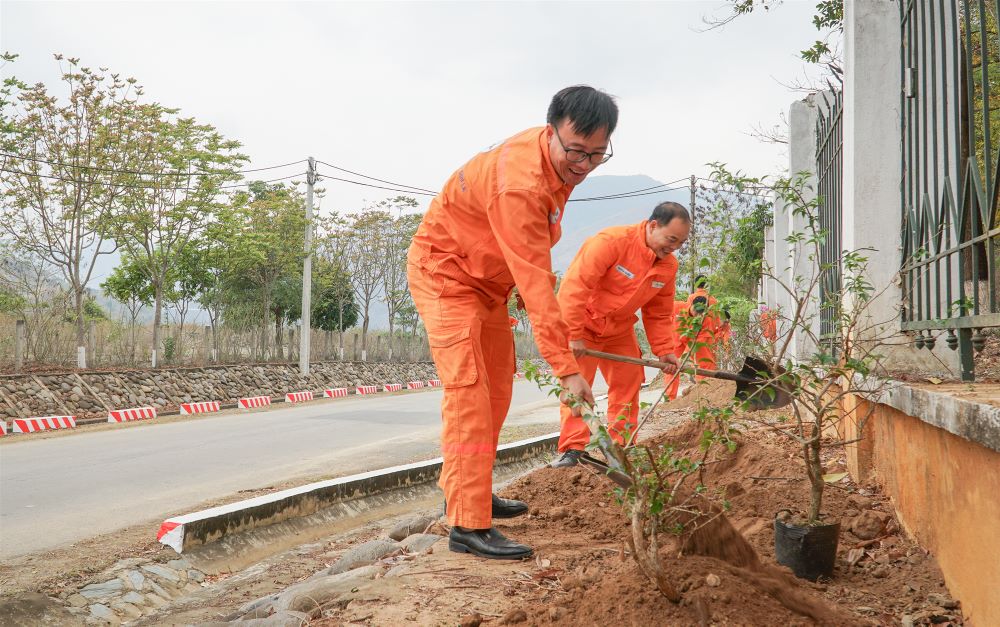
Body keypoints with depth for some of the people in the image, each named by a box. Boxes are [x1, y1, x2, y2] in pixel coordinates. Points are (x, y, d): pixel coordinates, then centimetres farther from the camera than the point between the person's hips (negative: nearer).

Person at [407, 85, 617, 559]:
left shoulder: (560, 159, -6)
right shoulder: (519, 183, -36)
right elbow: (536, 284, -39)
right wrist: (566, 368, -38)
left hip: (487, 278, 9)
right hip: (444, 273, -9)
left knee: (496, 389, 14)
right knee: (467, 391, -16)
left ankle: (468, 494, 27)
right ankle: (468, 525, -14)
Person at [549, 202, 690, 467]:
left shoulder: (669, 265, -6)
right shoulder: (611, 241, -29)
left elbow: (659, 314, 5)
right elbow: (575, 286, -32)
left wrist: (664, 350, -4)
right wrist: (573, 335, -31)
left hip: (619, 330, 6)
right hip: (583, 324, -6)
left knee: (628, 385, 7)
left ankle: (621, 448, 18)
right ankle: (572, 450, -6)